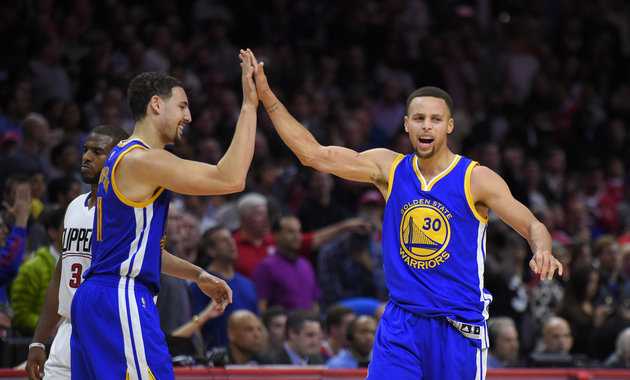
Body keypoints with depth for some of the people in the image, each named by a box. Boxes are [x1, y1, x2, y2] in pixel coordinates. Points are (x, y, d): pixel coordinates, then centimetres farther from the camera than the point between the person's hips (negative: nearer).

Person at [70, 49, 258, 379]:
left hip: (92, 299, 11)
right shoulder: (142, 160, -13)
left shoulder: (121, 158, 20)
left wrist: (198, 275, 24)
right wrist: (249, 105, -13)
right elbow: (231, 179, -18)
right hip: (119, 301, -11)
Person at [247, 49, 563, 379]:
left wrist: (542, 252, -33)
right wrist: (267, 97, -2)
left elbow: (531, 225, -9)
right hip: (400, 326, 2)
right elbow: (314, 154, 3)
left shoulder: (475, 179, -5)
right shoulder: (389, 168, 5)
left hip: (458, 327, -2)